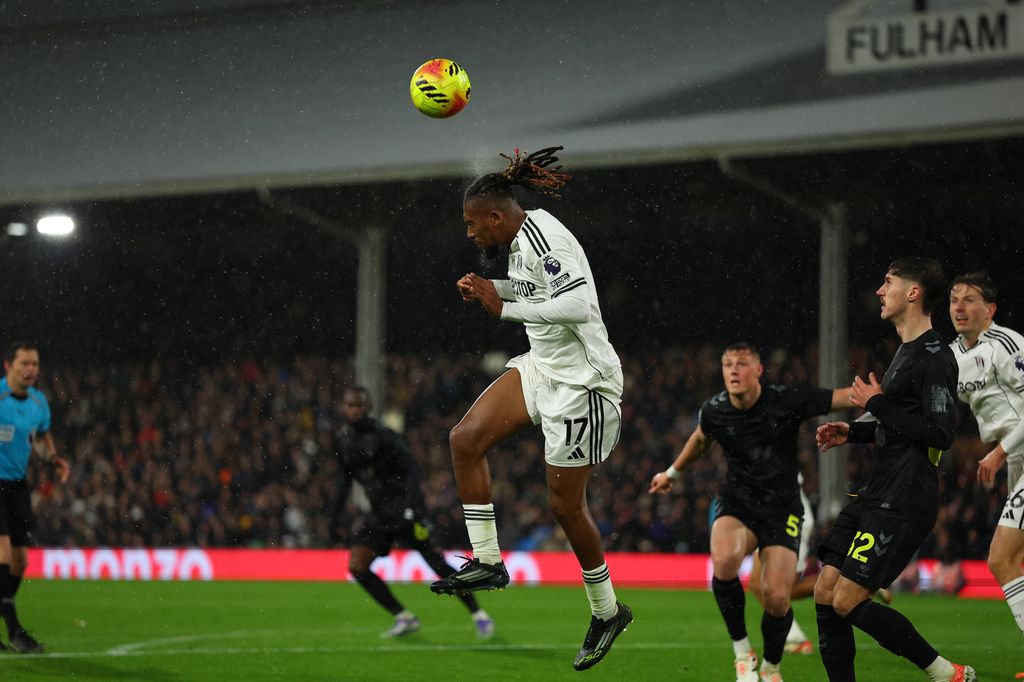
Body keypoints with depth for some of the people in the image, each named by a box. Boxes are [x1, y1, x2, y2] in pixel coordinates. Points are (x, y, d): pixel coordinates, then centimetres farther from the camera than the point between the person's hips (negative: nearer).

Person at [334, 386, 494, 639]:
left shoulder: (382, 436, -13)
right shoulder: (342, 440, 8)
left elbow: (411, 469, -16)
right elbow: (345, 481, 21)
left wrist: (411, 505, -28)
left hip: (403, 508, -7)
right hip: (378, 513, 7)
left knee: (434, 560, -11)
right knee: (356, 566, -7)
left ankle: (479, 615, -2)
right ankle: (404, 618, 2)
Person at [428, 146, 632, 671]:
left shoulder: (543, 240, -22)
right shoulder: (523, 237, 6)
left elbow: (579, 304, -35)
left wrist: (504, 307, -27)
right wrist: (488, 289, 9)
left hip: (580, 383, -10)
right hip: (542, 368, 10)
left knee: (565, 506, -1)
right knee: (465, 439, -1)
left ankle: (607, 610, 18)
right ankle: (487, 563, 5)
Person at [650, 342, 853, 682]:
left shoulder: (786, 401, -14)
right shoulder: (714, 410, -5)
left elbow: (844, 397, -13)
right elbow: (701, 439, 20)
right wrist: (673, 473, 33)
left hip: (782, 507, -1)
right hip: (737, 503, 1)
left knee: (776, 598, -14)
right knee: (724, 560, -33)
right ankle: (742, 653, -15)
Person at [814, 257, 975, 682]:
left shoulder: (935, 357, -14)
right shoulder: (906, 352, 18)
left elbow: (940, 433, -21)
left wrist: (877, 405, -14)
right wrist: (854, 433, 17)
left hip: (904, 504, -10)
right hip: (877, 495, 10)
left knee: (848, 602, -11)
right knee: (826, 593, 4)